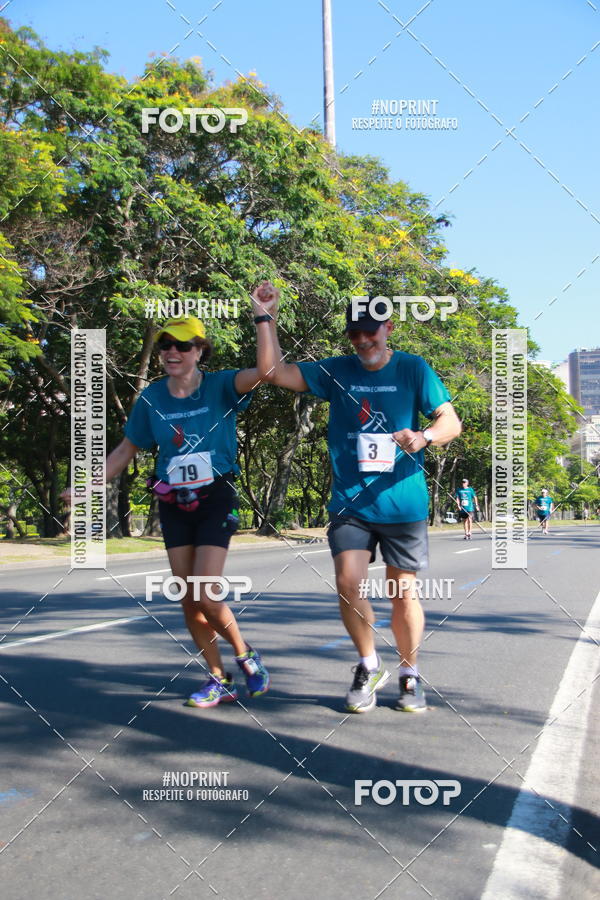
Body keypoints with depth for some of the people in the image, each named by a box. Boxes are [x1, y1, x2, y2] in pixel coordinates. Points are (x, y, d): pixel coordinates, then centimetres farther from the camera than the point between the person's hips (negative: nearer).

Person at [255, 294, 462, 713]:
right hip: (350, 501, 2)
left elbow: (451, 420, -3)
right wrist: (267, 320, -2)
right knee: (348, 582, -11)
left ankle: (410, 676, 24)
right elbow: (273, 371, 5)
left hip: (403, 502, -1)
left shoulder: (413, 369, 2)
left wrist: (424, 437, -23)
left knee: (403, 591, 4)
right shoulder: (336, 371, 7)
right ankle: (369, 667, 12)